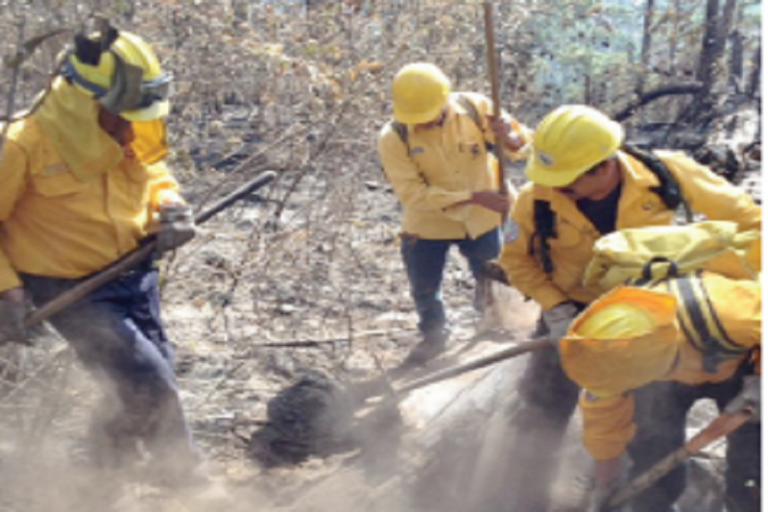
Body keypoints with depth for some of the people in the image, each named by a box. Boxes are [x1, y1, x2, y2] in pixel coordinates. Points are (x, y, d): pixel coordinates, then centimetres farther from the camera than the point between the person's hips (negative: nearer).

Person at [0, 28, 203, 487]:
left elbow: (155, 177, 17)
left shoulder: (136, 134, -3)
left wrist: (170, 206, -6)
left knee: (154, 388, 13)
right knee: (148, 386, -13)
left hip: (134, 276, 6)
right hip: (73, 292, -6)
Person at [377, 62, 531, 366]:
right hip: (427, 227, -1)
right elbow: (413, 194, -29)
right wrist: (474, 197, -34)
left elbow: (521, 146, -11)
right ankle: (434, 335, 50)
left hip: (480, 221, 1)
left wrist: (508, 136, -37)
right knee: (424, 290, 19)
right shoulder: (393, 138, -25)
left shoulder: (475, 108, -20)